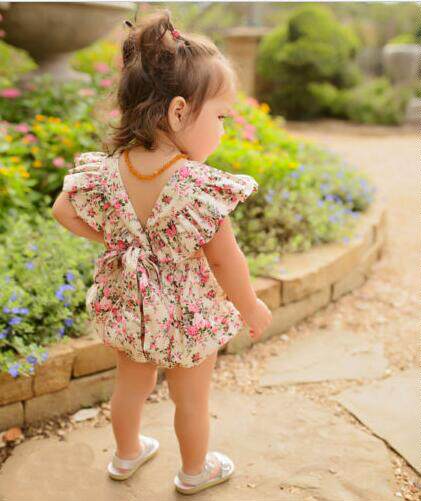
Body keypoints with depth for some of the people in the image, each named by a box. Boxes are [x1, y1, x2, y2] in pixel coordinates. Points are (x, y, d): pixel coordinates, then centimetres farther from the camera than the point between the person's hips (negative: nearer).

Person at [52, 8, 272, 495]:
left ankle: (127, 454, 52)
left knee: (131, 385, 27)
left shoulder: (105, 171, -15)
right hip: (190, 318, -4)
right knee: (191, 400, 20)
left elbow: (63, 210, -1)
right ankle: (195, 471, 45)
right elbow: (225, 260, -21)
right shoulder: (202, 187, -30)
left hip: (127, 309, 5)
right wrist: (252, 308, -5)